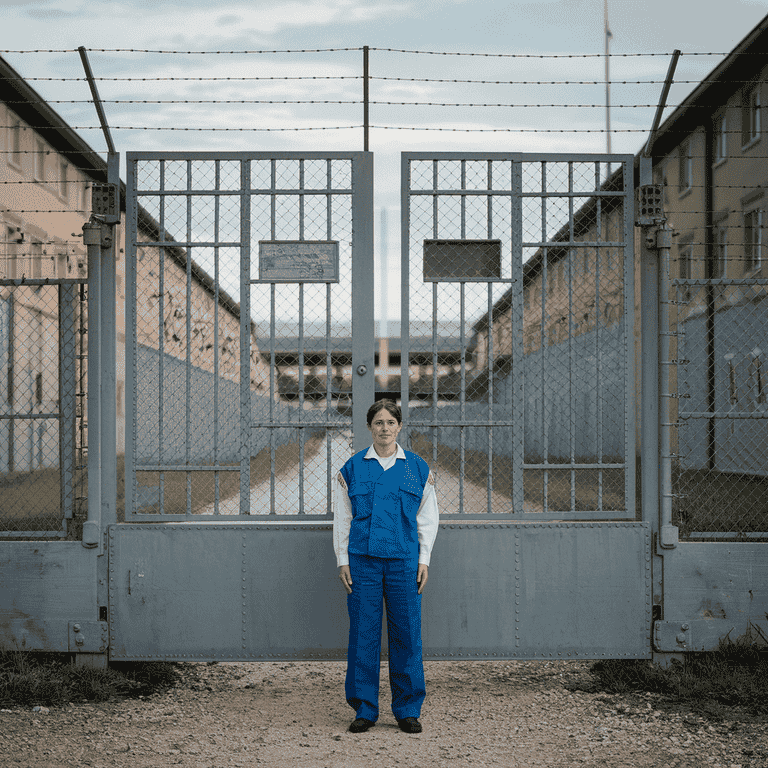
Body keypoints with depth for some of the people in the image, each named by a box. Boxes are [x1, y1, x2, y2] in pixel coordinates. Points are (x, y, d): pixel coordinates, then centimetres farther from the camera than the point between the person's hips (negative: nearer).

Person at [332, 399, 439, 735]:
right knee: (363, 634, 1)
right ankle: (365, 709, 12)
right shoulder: (352, 468, 7)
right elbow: (342, 518, 9)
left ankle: (408, 709, 12)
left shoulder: (418, 468, 8)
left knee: (406, 634, 1)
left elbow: (428, 519, 10)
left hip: (403, 560, 0)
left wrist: (423, 560, 3)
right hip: (362, 560, 0)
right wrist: (343, 560, 3)